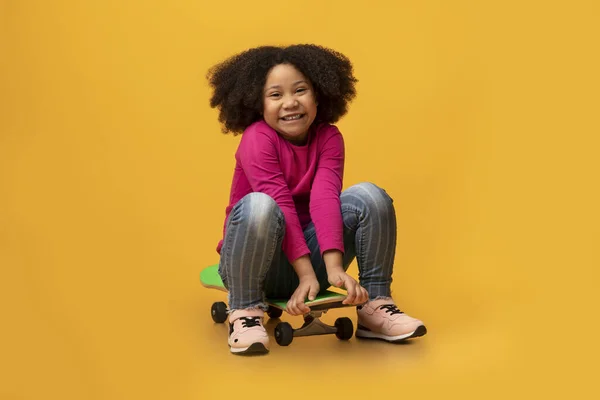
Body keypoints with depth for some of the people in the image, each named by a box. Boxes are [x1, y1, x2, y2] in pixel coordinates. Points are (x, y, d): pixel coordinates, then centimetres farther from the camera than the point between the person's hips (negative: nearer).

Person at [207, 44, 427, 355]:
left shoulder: (328, 137, -3)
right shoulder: (257, 138, -14)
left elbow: (324, 198, -18)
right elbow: (281, 204, -24)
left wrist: (334, 266, -32)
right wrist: (307, 274, -32)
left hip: (308, 251, 4)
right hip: (260, 260, -4)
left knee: (369, 196, -16)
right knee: (259, 206, -37)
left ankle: (375, 306, -8)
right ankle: (245, 310, -18)